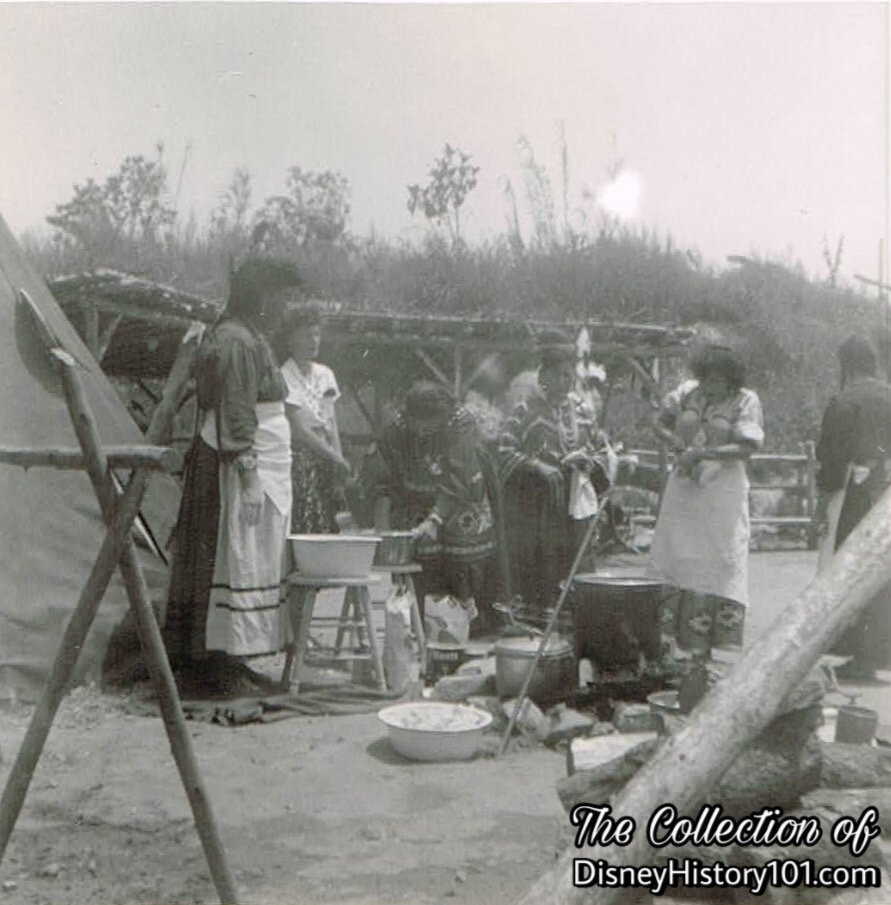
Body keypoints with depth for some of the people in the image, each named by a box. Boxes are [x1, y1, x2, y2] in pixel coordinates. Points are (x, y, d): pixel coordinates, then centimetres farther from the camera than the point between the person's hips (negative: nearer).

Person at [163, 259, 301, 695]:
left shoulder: (248, 338, 17)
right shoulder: (239, 342, -15)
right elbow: (237, 417, -20)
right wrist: (250, 477, -21)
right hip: (247, 467, -10)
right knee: (236, 560, -6)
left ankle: (211, 658, 18)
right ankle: (217, 662, 1)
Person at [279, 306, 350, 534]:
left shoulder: (324, 374, 11)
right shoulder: (285, 376, -9)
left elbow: (331, 424, 8)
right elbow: (299, 430, -13)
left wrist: (338, 459, -4)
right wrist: (337, 459, -12)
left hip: (324, 462, 6)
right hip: (298, 461, -6)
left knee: (326, 529, 3)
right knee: (300, 529, -11)